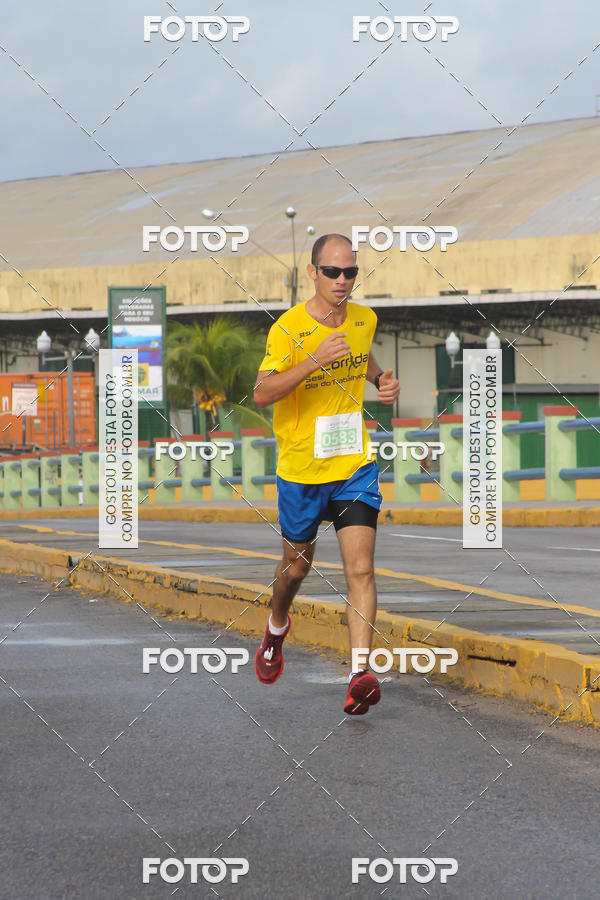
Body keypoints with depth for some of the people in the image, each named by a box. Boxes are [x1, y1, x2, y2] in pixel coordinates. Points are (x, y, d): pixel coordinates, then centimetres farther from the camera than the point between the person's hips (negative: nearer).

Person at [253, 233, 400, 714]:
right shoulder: (289, 328, -15)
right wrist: (315, 360, -34)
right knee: (297, 565, 17)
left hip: (355, 464, 2)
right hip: (301, 468, -2)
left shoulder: (364, 319, 1)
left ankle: (360, 675, -21)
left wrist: (382, 379, 4)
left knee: (360, 568, -14)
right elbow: (262, 393, -24)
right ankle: (277, 629, 50)